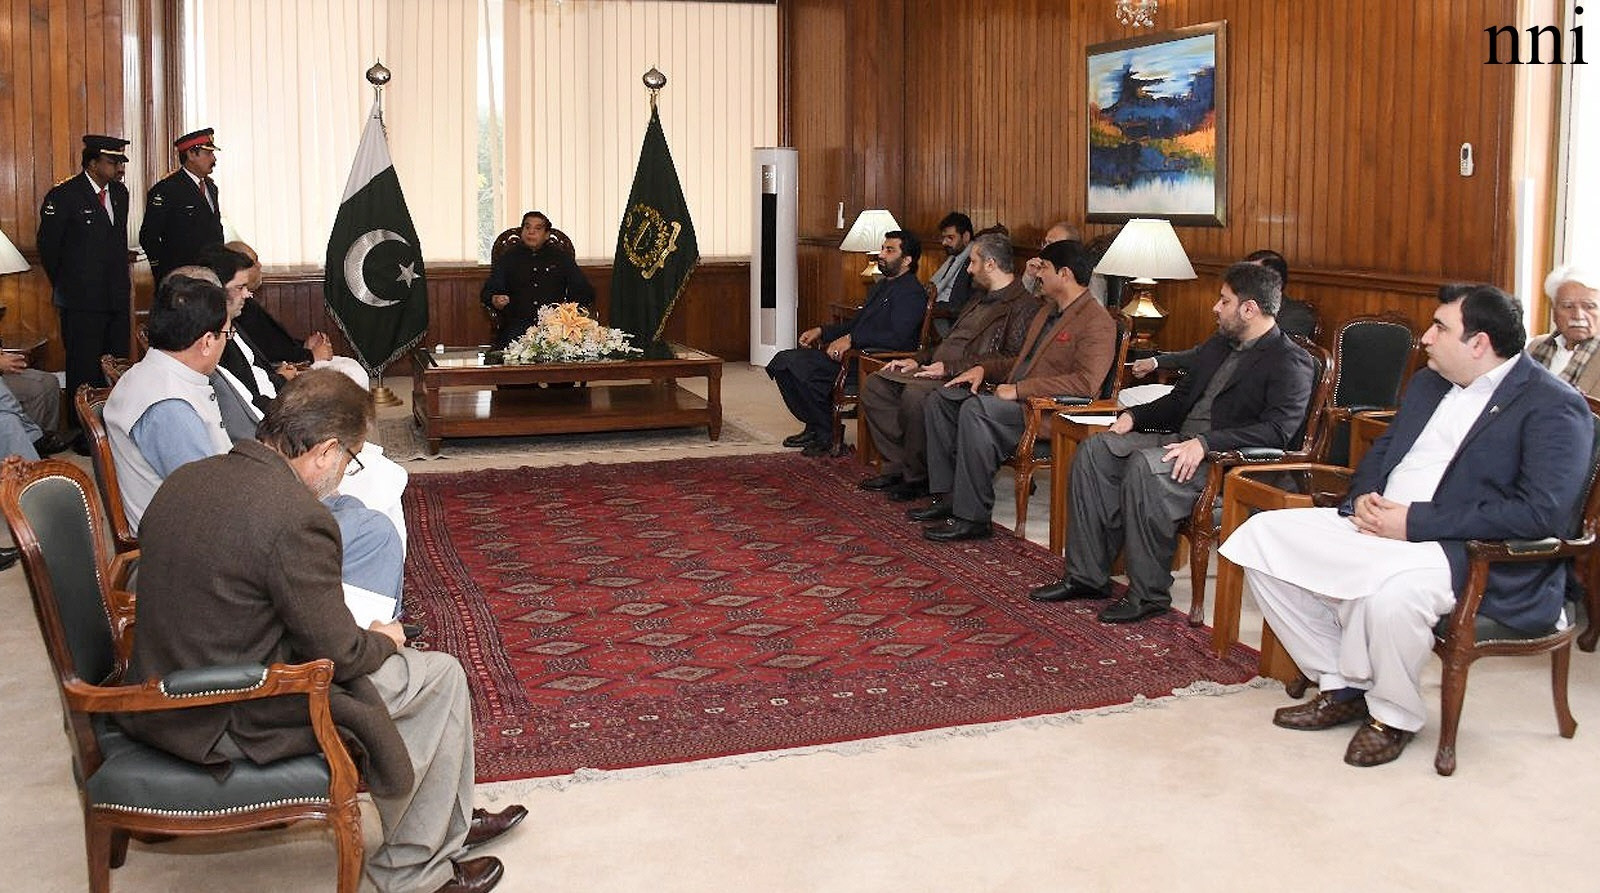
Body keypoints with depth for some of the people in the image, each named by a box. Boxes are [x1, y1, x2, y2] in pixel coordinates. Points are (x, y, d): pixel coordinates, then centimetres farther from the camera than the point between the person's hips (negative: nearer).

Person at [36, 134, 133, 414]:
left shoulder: (119, 192, 11)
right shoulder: (64, 196, -10)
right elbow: (48, 246, -3)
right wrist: (63, 286, 4)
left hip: (117, 296, 6)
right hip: (81, 301, -6)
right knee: (84, 372, -1)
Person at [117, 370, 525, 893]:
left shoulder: (185, 478, 1)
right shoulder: (298, 517, -25)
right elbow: (337, 653, -17)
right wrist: (383, 640, 6)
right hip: (231, 725, -9)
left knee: (378, 653, 24)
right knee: (440, 675, 6)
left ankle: (449, 822, 38)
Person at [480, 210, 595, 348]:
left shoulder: (561, 257, 18)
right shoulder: (507, 258, 16)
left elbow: (585, 292, 17)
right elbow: (487, 293, 8)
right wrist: (496, 301, -17)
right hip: (517, 325, 0)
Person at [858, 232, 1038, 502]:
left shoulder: (1023, 306, -7)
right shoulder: (978, 304, 27)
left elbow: (1011, 360, -19)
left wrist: (950, 368, -21)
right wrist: (917, 360, 12)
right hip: (938, 371, 10)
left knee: (915, 394, -35)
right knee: (874, 384, -3)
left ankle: (918, 477, -16)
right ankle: (898, 464, -4)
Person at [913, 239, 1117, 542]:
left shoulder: (1097, 322, -11)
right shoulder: (1048, 310, 22)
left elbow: (1086, 382, -24)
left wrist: (1019, 389, -23)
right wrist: (984, 369, 13)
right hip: (1017, 398, 10)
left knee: (975, 409, -32)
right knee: (940, 399, 1)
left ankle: (972, 518, -27)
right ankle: (947, 496, -1)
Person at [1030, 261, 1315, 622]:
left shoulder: (1292, 363, -7)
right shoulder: (1218, 345, 21)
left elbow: (1277, 430, -21)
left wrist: (1205, 443, -29)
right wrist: (1133, 416, 9)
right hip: (1182, 439, 9)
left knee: (1145, 465, -33)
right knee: (1095, 450, -8)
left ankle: (1149, 593, -22)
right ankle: (1087, 576, -7)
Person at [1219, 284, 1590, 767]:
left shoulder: (1554, 407, -9)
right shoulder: (1428, 383, 17)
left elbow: (1543, 511, -21)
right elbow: (1382, 450, 27)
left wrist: (1415, 522, -21)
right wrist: (1365, 495, 0)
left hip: (1475, 552, -8)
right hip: (1378, 524, 9)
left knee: (1390, 588, -40)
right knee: (1262, 535, -5)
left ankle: (1394, 715, -8)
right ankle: (1342, 686, 4)